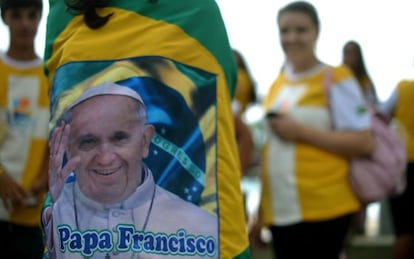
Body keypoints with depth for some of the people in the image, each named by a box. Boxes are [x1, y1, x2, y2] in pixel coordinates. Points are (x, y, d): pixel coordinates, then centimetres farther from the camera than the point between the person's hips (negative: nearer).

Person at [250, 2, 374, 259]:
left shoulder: (335, 79, -3)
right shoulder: (277, 84, 15)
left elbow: (364, 143, -11)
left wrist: (301, 132, -14)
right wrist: (261, 212, 17)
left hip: (323, 209, -6)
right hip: (280, 210, 6)